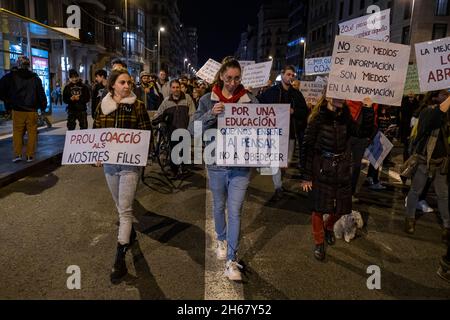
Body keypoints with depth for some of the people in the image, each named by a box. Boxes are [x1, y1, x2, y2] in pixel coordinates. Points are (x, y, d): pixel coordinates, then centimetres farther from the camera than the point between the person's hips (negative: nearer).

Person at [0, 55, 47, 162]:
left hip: (17, 110, 0)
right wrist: (43, 106, 14)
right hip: (32, 110, 0)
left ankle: (17, 154, 0)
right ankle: (30, 155, 4)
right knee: (32, 133, 4)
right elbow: (41, 94, 3)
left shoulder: (11, 76, 2)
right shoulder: (35, 78, 4)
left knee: (17, 132, 8)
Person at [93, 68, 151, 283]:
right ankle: (130, 233, 46)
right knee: (120, 205, 19)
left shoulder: (138, 106, -5)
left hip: (130, 162, -4)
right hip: (109, 161, 5)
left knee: (125, 209, -6)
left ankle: (120, 260, -1)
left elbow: (146, 133, -2)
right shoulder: (104, 105, 5)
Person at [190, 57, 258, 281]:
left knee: (235, 211, 0)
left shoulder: (250, 100, -2)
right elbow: (193, 128, -8)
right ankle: (221, 239, 45)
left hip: (241, 164, -1)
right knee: (219, 206, 19)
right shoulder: (208, 100, -1)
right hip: (216, 162, 1)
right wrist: (210, 115, -24)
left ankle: (231, 260, 9)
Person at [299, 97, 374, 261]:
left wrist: (368, 109, -20)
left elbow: (364, 132, -10)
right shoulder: (317, 119, -11)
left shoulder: (345, 118, 2)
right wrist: (305, 176, -12)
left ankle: (328, 227, 46)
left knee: (340, 207, 13)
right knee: (319, 208, 3)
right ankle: (319, 243, 25)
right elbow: (307, 148, -11)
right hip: (321, 171, -4)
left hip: (342, 171, 4)